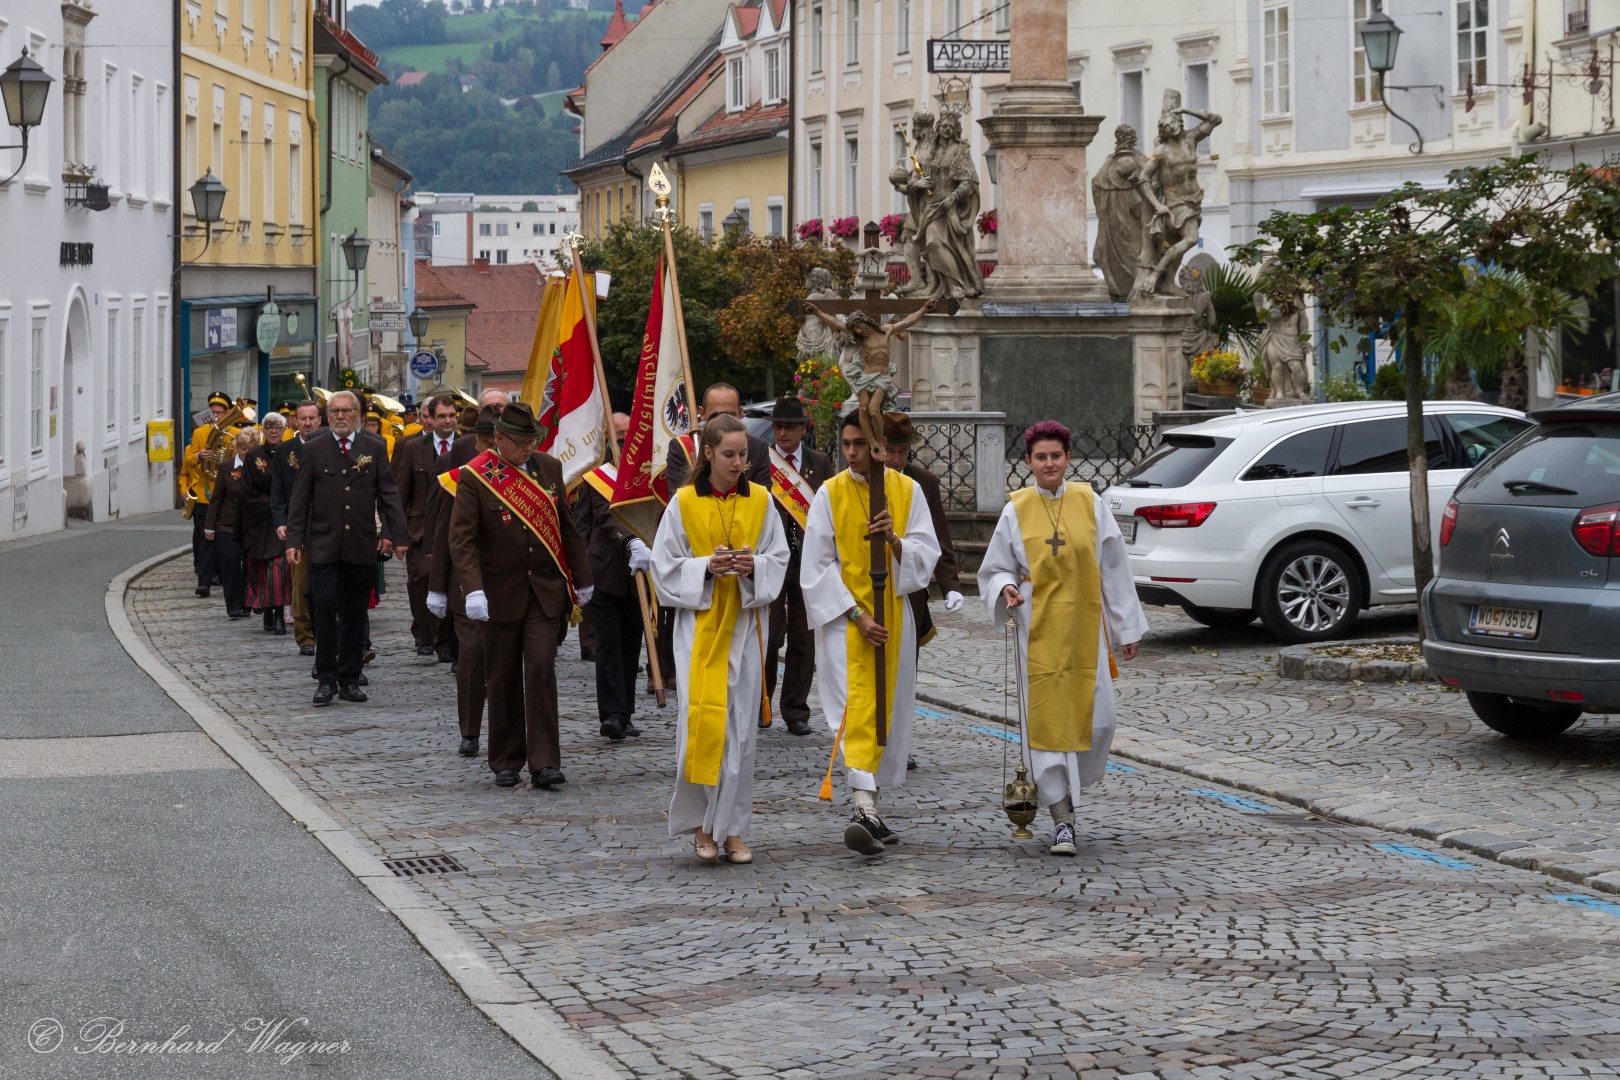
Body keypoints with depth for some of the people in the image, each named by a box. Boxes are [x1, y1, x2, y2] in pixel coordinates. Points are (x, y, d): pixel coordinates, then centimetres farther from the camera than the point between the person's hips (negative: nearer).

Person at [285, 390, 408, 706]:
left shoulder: (375, 448, 7)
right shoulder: (313, 449, 4)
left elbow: (388, 495, 6)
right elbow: (300, 499, 4)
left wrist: (398, 535, -2)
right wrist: (294, 540, -4)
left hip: (361, 545, 1)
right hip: (324, 544, -1)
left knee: (354, 614, 6)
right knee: (325, 608, -8)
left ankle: (349, 680, 13)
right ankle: (326, 680, -2)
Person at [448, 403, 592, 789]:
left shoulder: (550, 467, 5)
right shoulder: (475, 477, -8)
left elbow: (566, 528, 13)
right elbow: (461, 538, -13)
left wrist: (581, 579, 14)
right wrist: (473, 589, -24)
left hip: (547, 591, 2)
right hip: (501, 594, -2)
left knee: (541, 669, -9)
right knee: (504, 678, 6)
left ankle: (544, 762, -8)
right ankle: (506, 762, 18)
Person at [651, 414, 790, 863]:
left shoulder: (760, 501, 4)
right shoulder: (684, 503, -2)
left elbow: (779, 559, 7)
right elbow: (665, 567, 0)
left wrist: (754, 567, -13)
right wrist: (707, 567, -15)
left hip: (744, 624, 2)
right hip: (699, 623, -2)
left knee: (740, 725, 2)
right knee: (701, 719, -9)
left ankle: (732, 827, 10)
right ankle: (700, 824, 4)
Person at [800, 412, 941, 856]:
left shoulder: (907, 490, 3)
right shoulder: (830, 494, -2)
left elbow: (926, 553, 0)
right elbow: (818, 566, -5)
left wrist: (894, 540, -21)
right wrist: (856, 615, -13)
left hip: (892, 615, 3)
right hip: (843, 617, -3)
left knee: (885, 710, 7)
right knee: (858, 707, -15)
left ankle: (868, 806, 17)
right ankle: (864, 806, -25)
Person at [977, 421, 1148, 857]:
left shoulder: (1090, 504, 2)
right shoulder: (1016, 510, 1)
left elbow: (1114, 569, 6)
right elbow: (995, 569, 7)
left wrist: (1126, 627, 6)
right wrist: (1007, 590, -16)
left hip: (1085, 629, 1)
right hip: (1039, 629, -1)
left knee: (1095, 719, -2)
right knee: (1048, 720, -5)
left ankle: (1068, 786, 27)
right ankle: (1062, 820, 0)